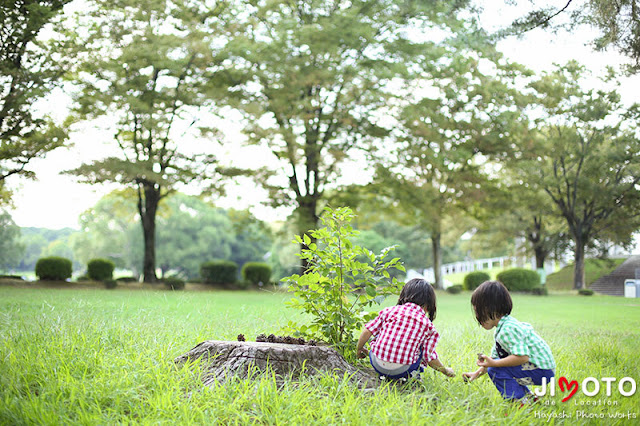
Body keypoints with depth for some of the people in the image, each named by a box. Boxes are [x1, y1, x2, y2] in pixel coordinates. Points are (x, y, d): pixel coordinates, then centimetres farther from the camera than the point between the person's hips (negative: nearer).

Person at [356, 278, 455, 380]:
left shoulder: (389, 310, 7)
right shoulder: (428, 325, 4)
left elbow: (367, 331, 6)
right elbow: (430, 359, 5)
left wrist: (359, 349, 24)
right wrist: (445, 370, 24)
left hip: (377, 365, 1)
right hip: (401, 371, -1)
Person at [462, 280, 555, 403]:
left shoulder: (509, 329, -23)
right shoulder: (503, 327, 12)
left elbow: (522, 357, -32)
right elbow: (494, 357, 19)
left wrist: (493, 363, -27)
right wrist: (477, 373, 16)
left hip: (543, 370, -11)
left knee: (496, 370, -18)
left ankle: (520, 400, -12)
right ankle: (527, 396, 20)